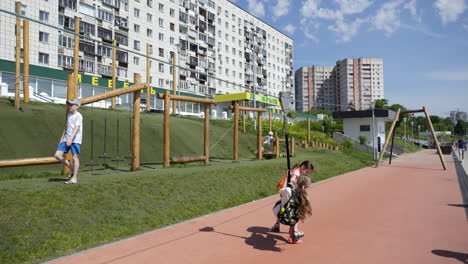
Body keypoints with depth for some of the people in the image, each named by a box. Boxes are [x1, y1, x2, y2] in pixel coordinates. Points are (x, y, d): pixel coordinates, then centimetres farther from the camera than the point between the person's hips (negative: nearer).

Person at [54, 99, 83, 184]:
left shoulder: (78, 116, -6)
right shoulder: (69, 115, 19)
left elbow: (76, 128, -18)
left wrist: (71, 138, -29)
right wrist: (62, 138, 24)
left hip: (75, 140, -8)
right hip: (66, 139, 8)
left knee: (74, 157, -6)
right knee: (57, 155, 0)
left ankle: (74, 178, -2)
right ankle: (72, 169, 14)